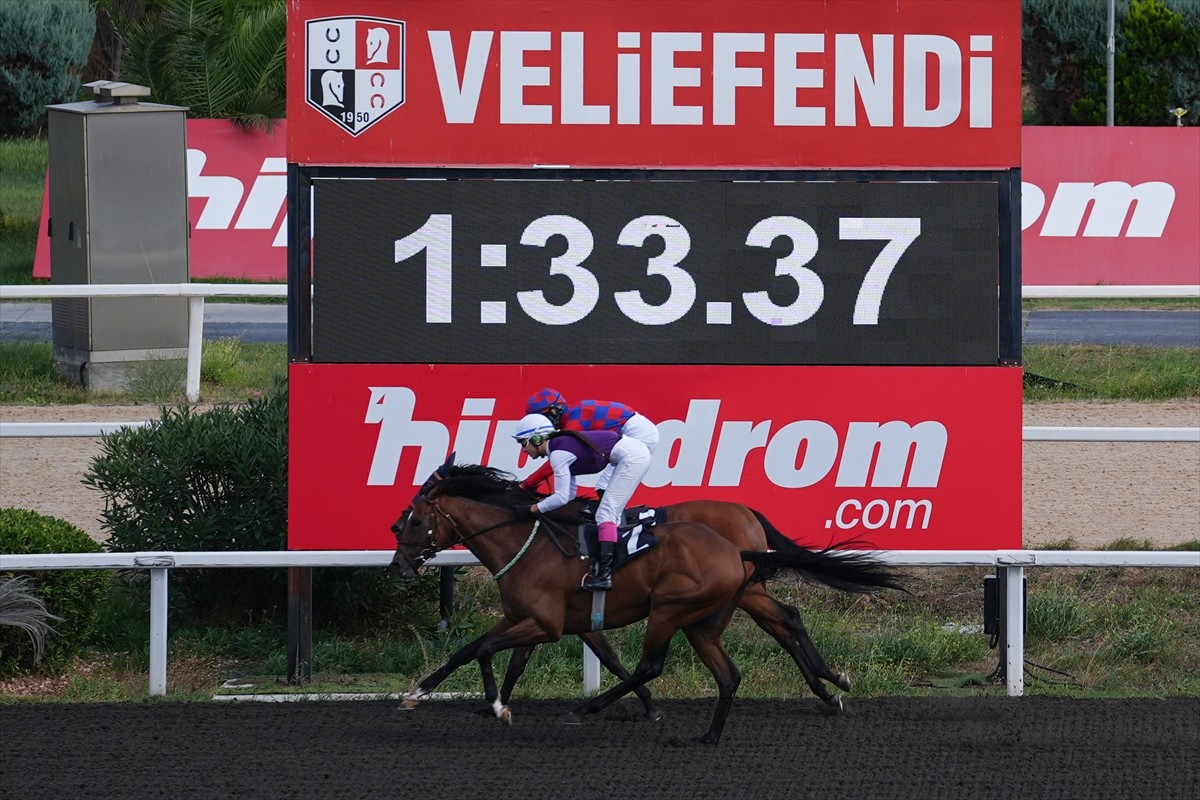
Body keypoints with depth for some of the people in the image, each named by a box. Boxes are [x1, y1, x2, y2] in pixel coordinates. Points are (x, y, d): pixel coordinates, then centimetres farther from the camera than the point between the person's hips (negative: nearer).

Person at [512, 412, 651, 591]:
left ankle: (604, 574, -22)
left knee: (605, 513, -14)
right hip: (636, 452, 10)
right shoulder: (562, 445, 14)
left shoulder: (558, 453, -15)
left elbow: (561, 498, -19)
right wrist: (542, 502, 7)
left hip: (632, 457, -10)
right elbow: (570, 494, 17)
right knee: (612, 513, 16)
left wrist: (530, 510, -12)